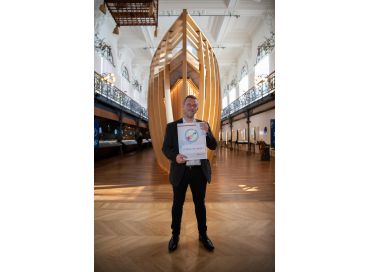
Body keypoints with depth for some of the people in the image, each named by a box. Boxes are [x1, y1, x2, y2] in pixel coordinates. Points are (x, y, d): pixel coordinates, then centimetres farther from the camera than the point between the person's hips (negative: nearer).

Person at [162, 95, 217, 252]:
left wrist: (206, 132, -17)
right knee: (177, 204, 12)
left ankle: (203, 235, 34)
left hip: (199, 170, 2)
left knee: (200, 204, 15)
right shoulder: (172, 126, 0)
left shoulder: (203, 125, 5)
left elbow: (213, 146, 0)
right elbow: (165, 148, -1)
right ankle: (175, 235, 32)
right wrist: (175, 156, -22)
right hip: (180, 171, -1)